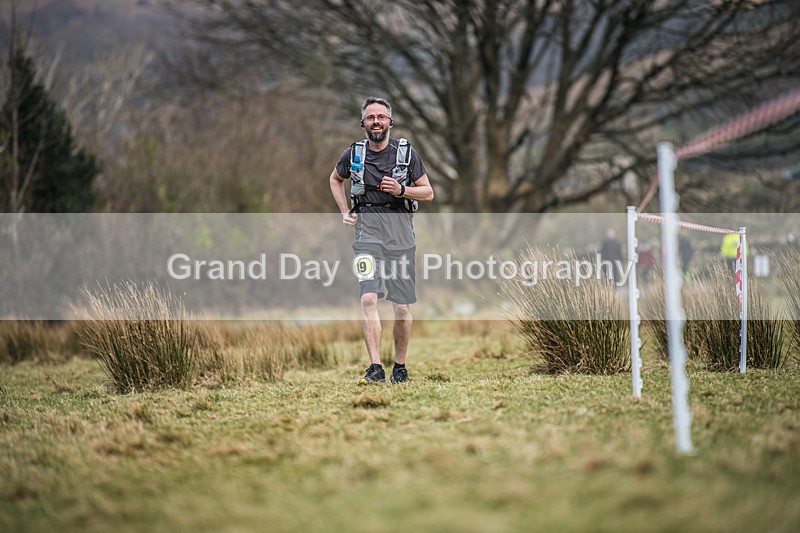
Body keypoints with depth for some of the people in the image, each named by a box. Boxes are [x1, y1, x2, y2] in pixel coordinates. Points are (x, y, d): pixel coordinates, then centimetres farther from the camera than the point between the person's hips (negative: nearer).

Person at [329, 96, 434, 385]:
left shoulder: (406, 152, 2)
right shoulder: (353, 154, 6)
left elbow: (428, 193, 7)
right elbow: (335, 179, 27)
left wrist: (402, 190, -11)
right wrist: (344, 212, 14)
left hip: (400, 233, 0)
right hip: (367, 230, 0)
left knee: (401, 307, 4)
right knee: (369, 298, -18)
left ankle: (400, 366, 22)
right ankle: (375, 368, -21)